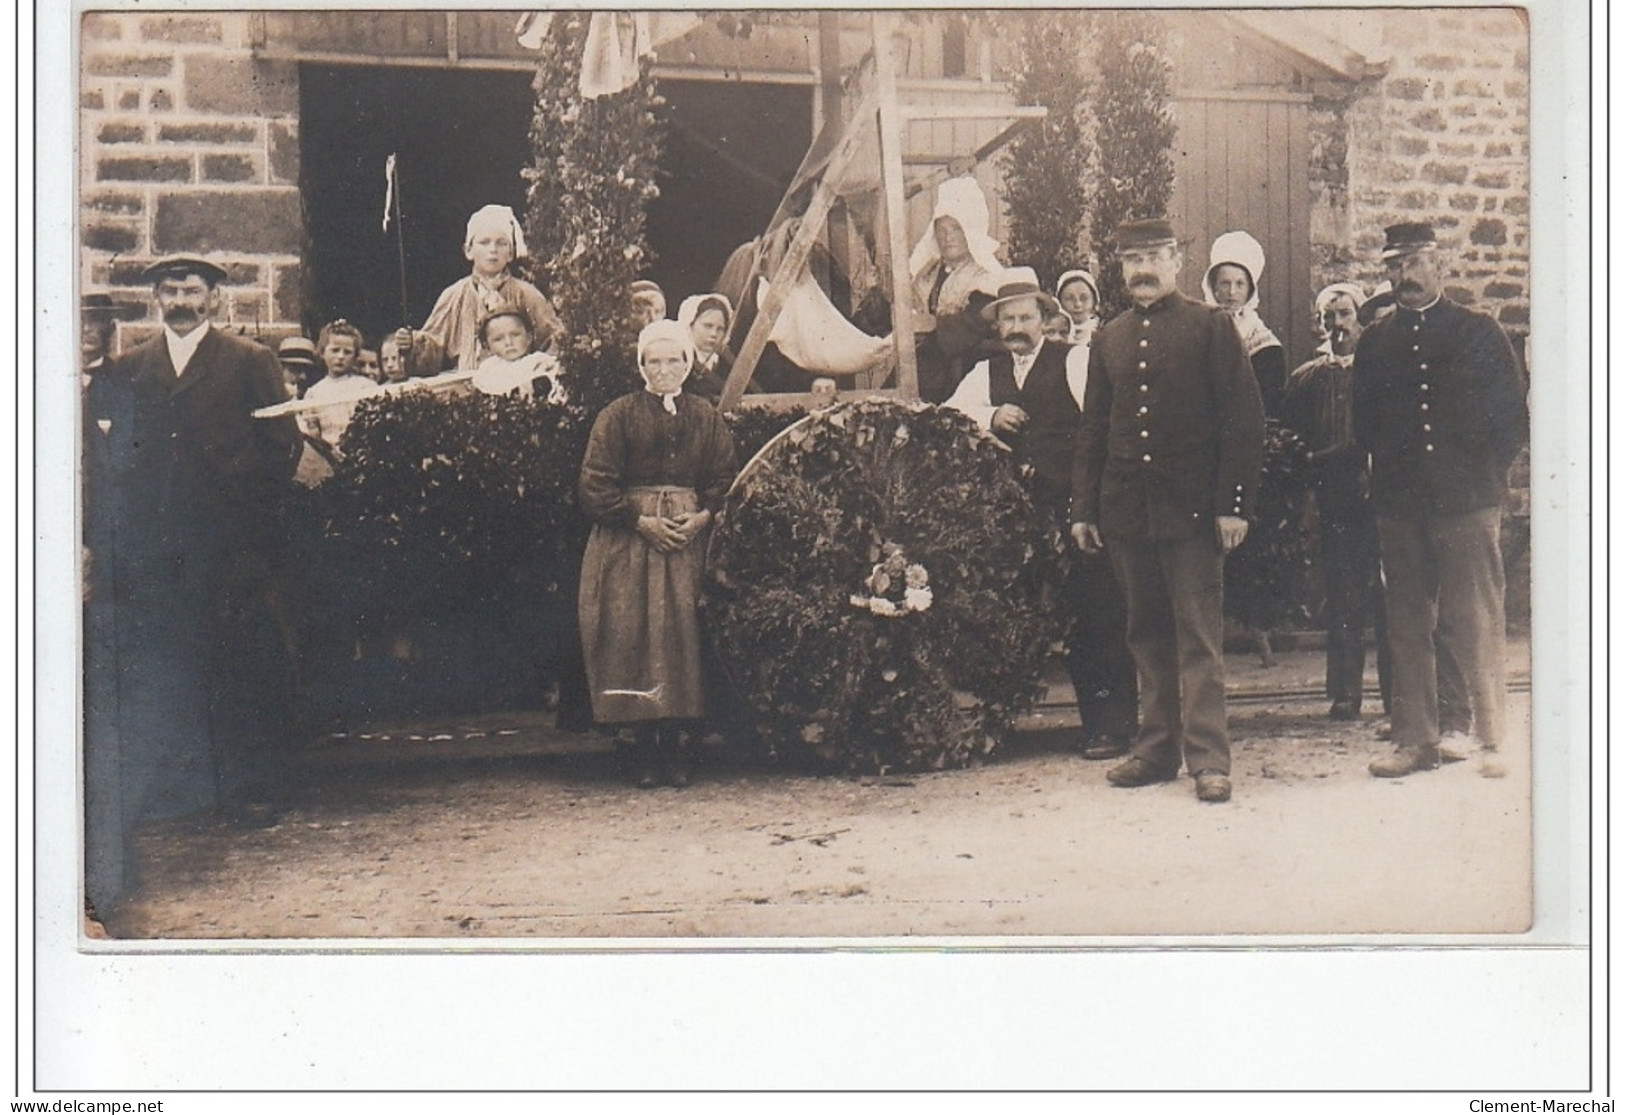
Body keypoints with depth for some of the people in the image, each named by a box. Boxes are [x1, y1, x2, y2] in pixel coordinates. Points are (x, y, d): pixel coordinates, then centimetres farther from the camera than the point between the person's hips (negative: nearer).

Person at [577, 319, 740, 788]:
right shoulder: (618, 416, 3)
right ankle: (643, 748, -1)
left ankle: (673, 744, 2)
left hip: (688, 538, 2)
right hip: (627, 543, -2)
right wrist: (642, 521, -10)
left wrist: (702, 516, -7)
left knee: (682, 634, -6)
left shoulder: (707, 419, 13)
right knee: (632, 634, -8)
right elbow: (595, 486, -2)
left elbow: (726, 482, 11)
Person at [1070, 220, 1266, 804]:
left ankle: (1209, 758, -1)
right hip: (1126, 510, 5)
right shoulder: (1108, 339, 14)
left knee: (1199, 635, -4)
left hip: (1191, 509, -4)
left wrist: (1234, 503, -10)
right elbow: (1093, 428, 16)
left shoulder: (1210, 327, 0)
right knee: (1147, 635, 10)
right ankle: (1157, 749, 17)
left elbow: (1245, 418, -4)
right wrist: (1083, 509, 9)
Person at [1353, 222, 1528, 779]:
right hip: (1399, 505, 3)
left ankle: (1490, 741, 6)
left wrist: (1484, 476, 0)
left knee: (1480, 624, -2)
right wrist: (1389, 469, 5)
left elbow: (1514, 416, 5)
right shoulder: (1374, 343, 12)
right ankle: (1415, 740, 11)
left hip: (1468, 503, -2)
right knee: (1408, 627, 4)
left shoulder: (1480, 333, 5)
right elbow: (1365, 425, 16)